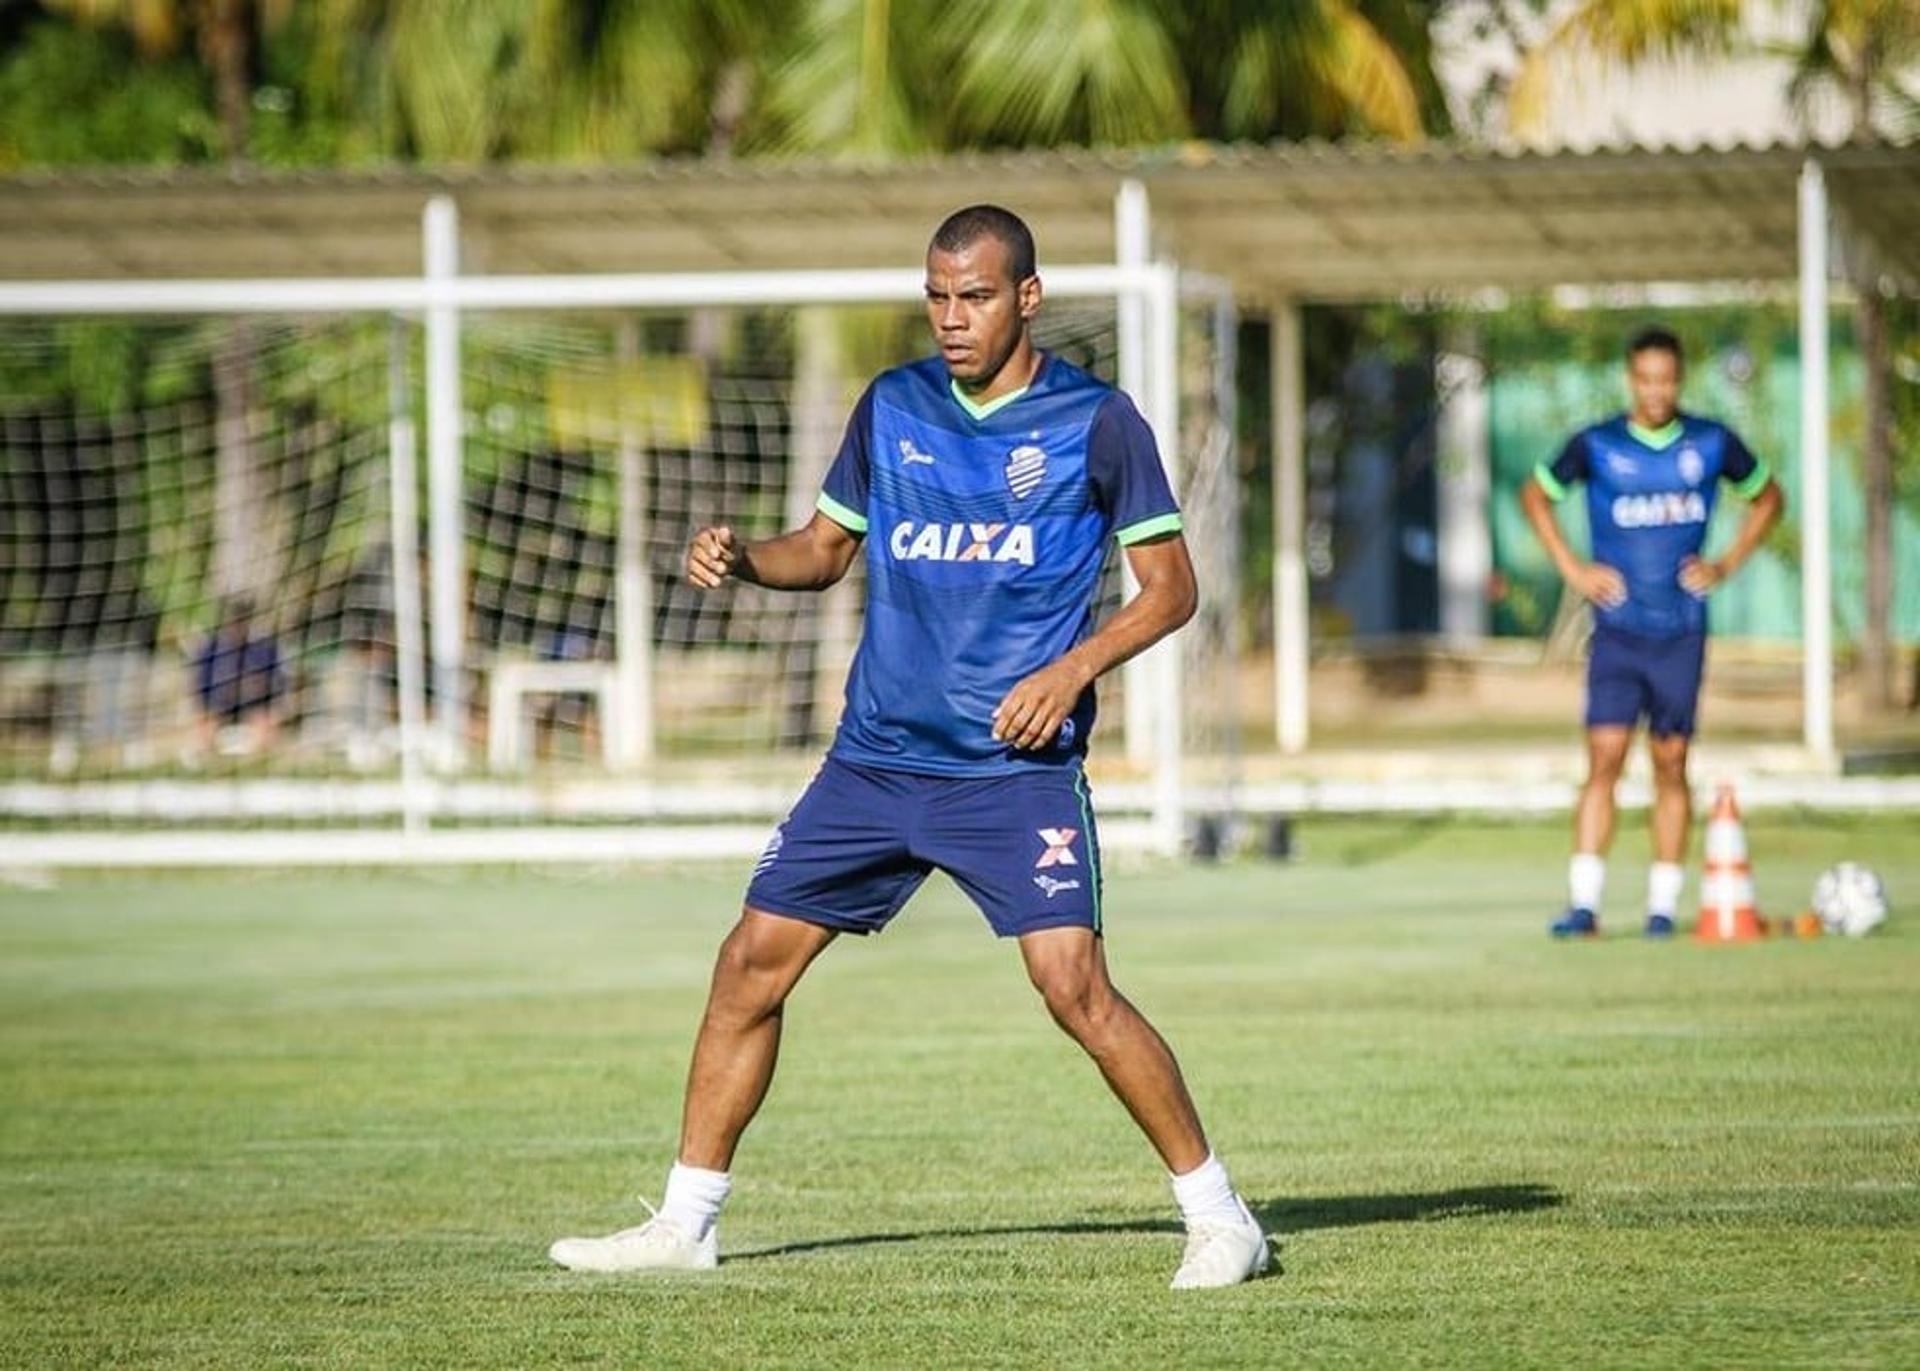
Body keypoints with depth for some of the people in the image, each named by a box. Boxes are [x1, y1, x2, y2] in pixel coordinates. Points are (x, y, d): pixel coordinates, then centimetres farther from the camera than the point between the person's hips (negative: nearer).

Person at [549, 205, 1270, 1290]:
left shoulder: (1096, 422, -5)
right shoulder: (894, 408, 8)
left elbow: (1171, 587, -2)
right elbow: (829, 548, 19)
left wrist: (1074, 667, -17)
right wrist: (741, 558, -2)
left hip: (1018, 765, -5)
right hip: (876, 757, 5)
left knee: (1075, 988, -18)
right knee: (752, 964, 3)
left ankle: (1218, 1216, -5)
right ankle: (687, 1222, 14)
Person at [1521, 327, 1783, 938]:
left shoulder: (1713, 444, 2)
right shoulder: (1597, 446, -1)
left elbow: (1767, 497, 18)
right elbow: (1535, 494, 14)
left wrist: (1726, 565, 6)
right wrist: (1571, 568, 3)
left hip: (1681, 632, 1)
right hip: (1617, 629, -1)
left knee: (1671, 766, 4)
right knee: (1604, 758, -10)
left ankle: (1662, 905, 9)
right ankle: (1584, 902, -12)